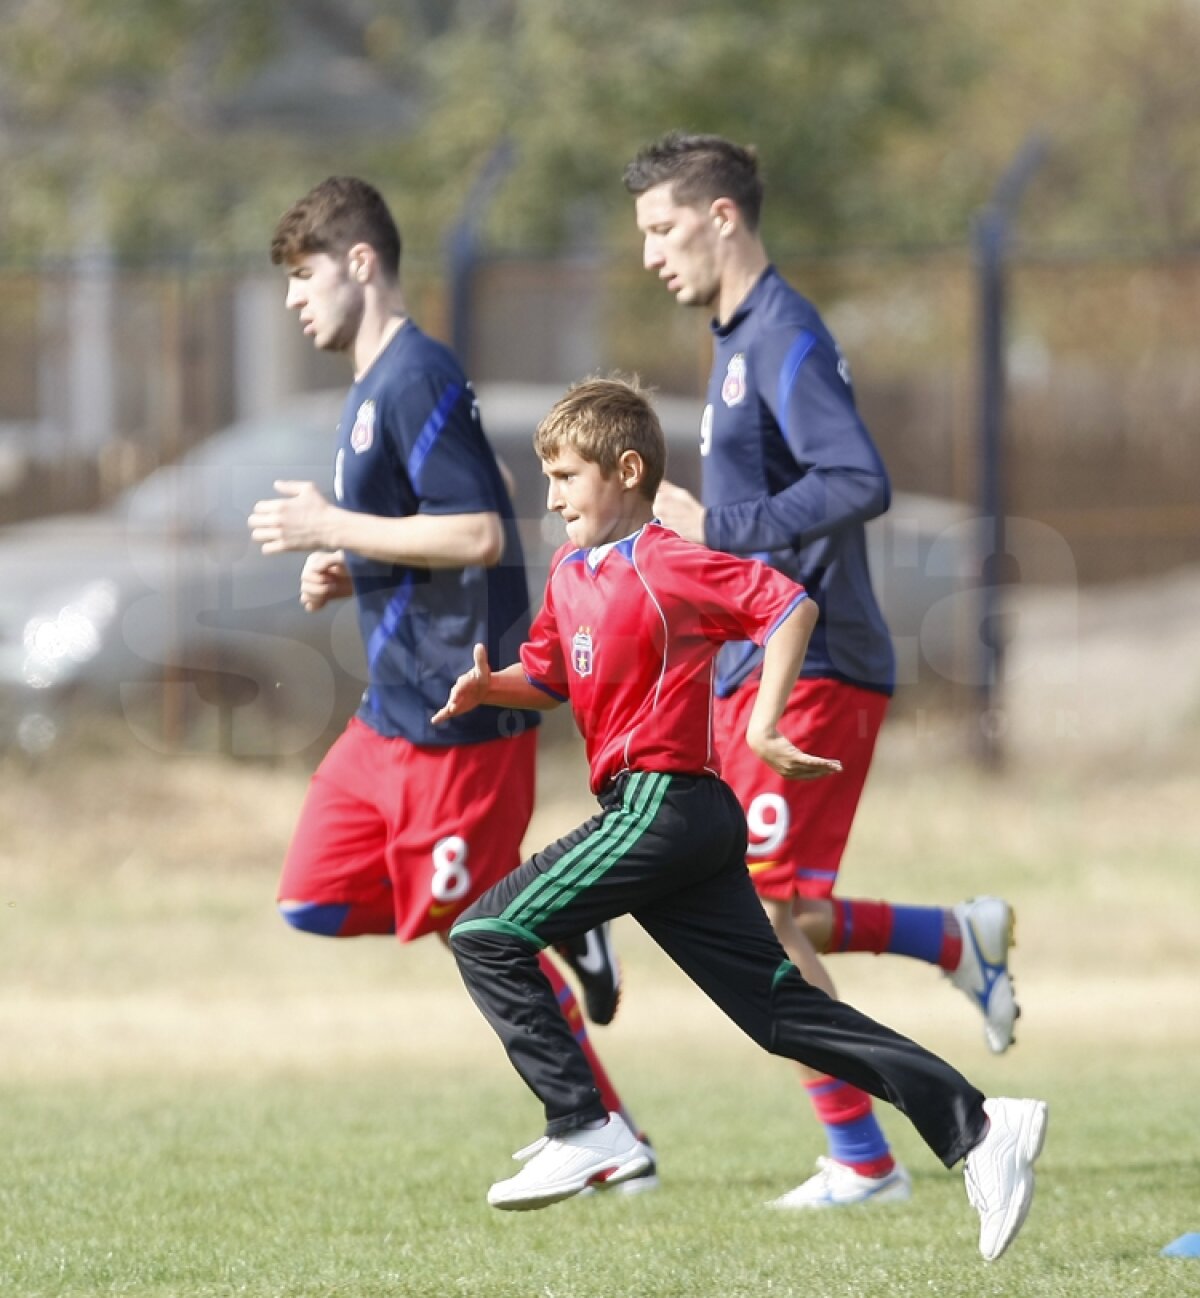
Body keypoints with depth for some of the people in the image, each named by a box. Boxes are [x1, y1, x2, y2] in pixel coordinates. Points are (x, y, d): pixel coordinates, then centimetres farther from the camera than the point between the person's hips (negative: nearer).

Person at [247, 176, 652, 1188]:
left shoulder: (415, 380, -17)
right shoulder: (377, 384, 15)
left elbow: (480, 534, -25)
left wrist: (335, 529, -18)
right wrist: (344, 575, 7)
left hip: (456, 716, -10)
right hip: (394, 713, 10)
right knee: (314, 900, 5)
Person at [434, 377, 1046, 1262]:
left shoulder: (664, 565, -10)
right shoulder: (570, 572, 16)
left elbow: (792, 606, -15)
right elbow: (548, 678, 26)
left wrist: (765, 723, -19)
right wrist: (490, 686, 6)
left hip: (664, 806, -9)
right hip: (681, 821, 9)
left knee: (487, 939, -8)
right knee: (783, 1013, 5)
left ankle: (586, 1133, -7)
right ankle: (977, 1129, 1)